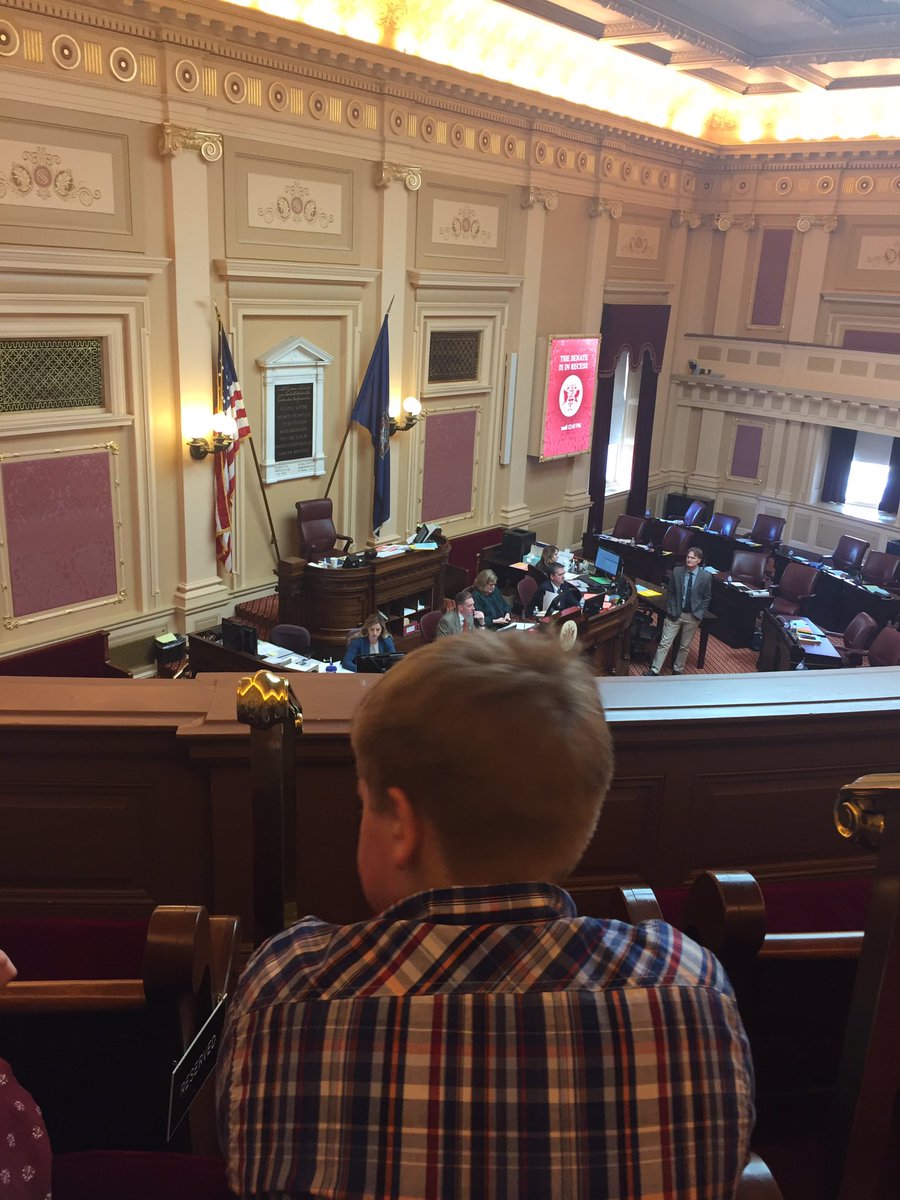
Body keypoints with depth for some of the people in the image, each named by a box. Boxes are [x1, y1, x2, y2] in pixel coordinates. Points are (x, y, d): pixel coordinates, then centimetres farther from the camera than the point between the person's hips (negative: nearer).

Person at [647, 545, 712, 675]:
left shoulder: (706, 576, -7)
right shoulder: (677, 572, -4)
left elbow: (707, 598, 2)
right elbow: (669, 592, 4)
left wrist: (699, 614, -4)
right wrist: (670, 610, -3)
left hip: (693, 616, 0)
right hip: (675, 613, 0)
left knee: (685, 646, 11)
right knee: (664, 643, -2)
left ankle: (677, 670, 26)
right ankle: (654, 670, 2)